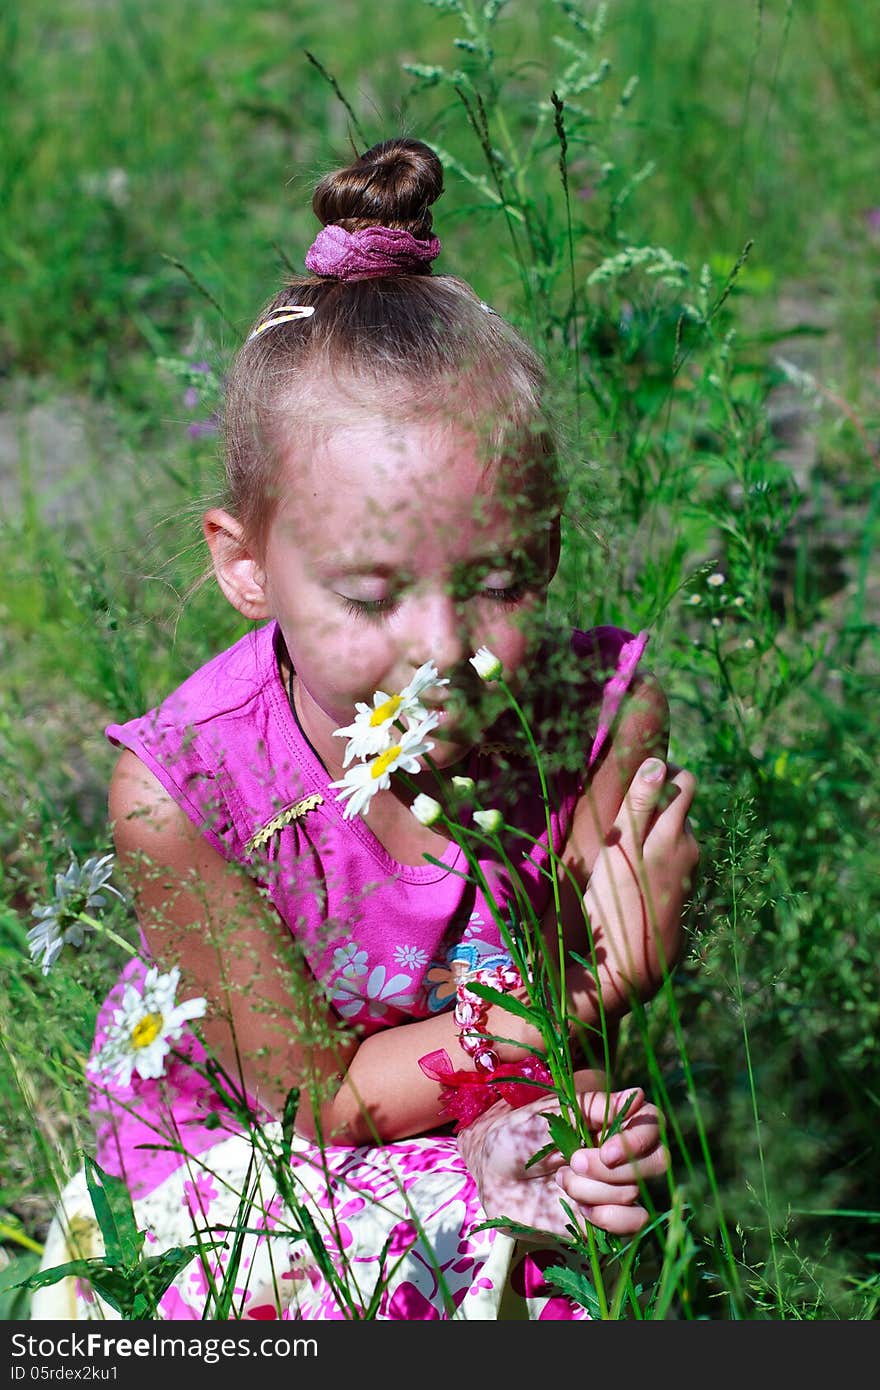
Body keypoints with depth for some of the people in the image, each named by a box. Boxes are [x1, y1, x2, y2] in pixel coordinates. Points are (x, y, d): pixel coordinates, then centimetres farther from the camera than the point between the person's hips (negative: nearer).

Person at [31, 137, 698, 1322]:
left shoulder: (605, 719, -21)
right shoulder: (178, 794, -28)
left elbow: (564, 1037, -13)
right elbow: (318, 1092, -19)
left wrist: (500, 1144, -35)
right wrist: (575, 1003, -31)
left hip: (497, 1132, 2)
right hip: (234, 1148, -2)